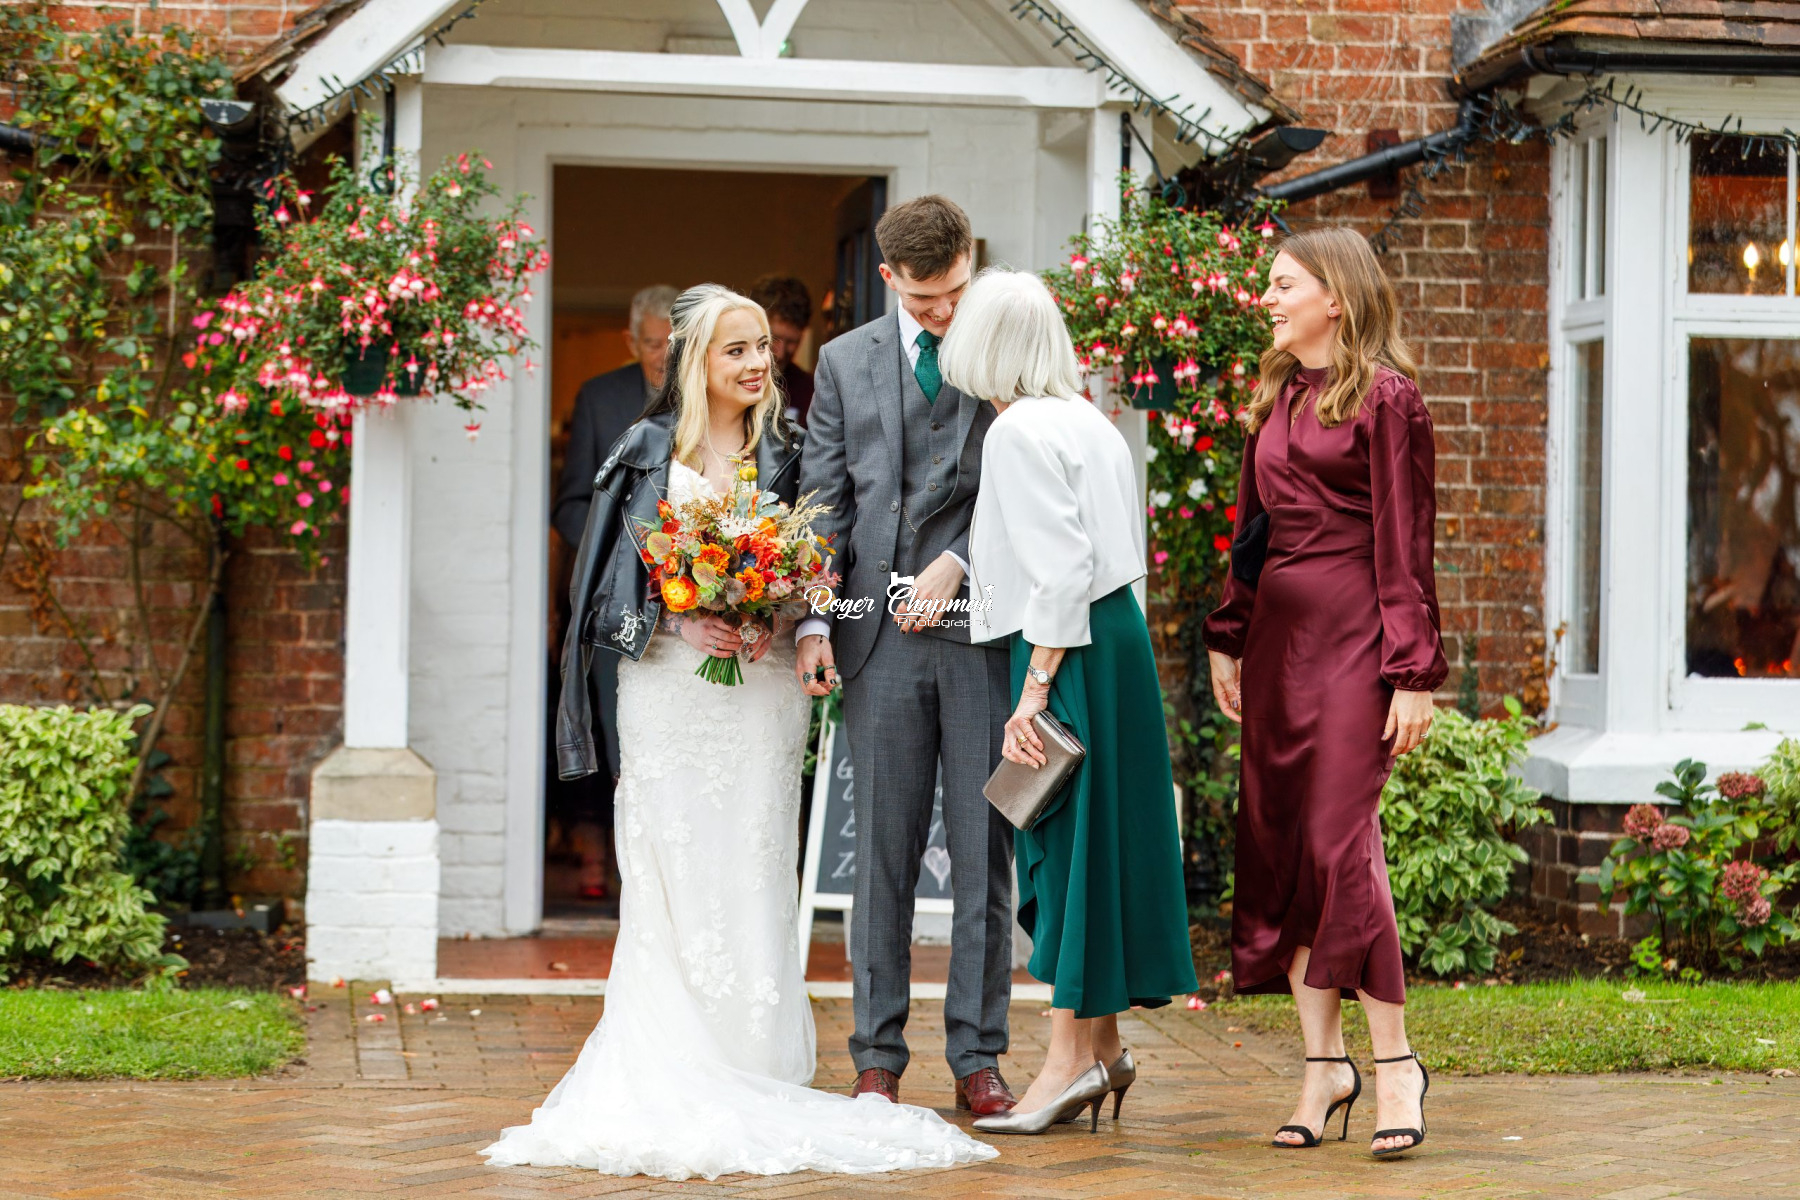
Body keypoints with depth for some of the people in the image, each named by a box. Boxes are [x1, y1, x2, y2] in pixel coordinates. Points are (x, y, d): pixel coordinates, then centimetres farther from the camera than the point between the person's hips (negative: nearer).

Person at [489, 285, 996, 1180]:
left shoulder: (784, 452, 9)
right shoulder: (647, 450, 6)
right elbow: (615, 568, 4)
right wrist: (681, 619, -12)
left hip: (761, 682, 1)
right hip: (667, 680, -1)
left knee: (754, 866, -2)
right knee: (672, 871, -2)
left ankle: (756, 1077, 3)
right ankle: (670, 1078, 2)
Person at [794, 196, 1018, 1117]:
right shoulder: (845, 362, 12)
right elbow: (824, 503, 9)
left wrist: (959, 562, -11)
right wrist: (813, 620, 0)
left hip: (983, 632, -1)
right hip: (880, 636, 1)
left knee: (983, 850, 1)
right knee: (883, 852, 4)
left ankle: (978, 1057, 8)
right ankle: (877, 1057, 11)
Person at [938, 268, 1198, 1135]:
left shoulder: (1020, 431, -13)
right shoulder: (1087, 422, 13)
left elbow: (1057, 572, -18)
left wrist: (1034, 691, -17)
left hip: (1068, 647, -9)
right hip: (1119, 635, 9)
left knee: (1068, 839, -3)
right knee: (1096, 833, 12)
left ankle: (1072, 1055, 2)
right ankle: (1102, 1044, 19)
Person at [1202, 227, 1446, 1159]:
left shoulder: (1383, 396, -6)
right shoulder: (1275, 395, 15)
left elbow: (1405, 547, -10)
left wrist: (1413, 673, -13)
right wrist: (1227, 637, 17)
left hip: (1353, 633, -8)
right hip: (1278, 630, 8)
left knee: (1340, 841, -11)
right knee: (1278, 845, 5)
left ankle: (1394, 1062, 1)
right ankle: (1323, 1063, 13)